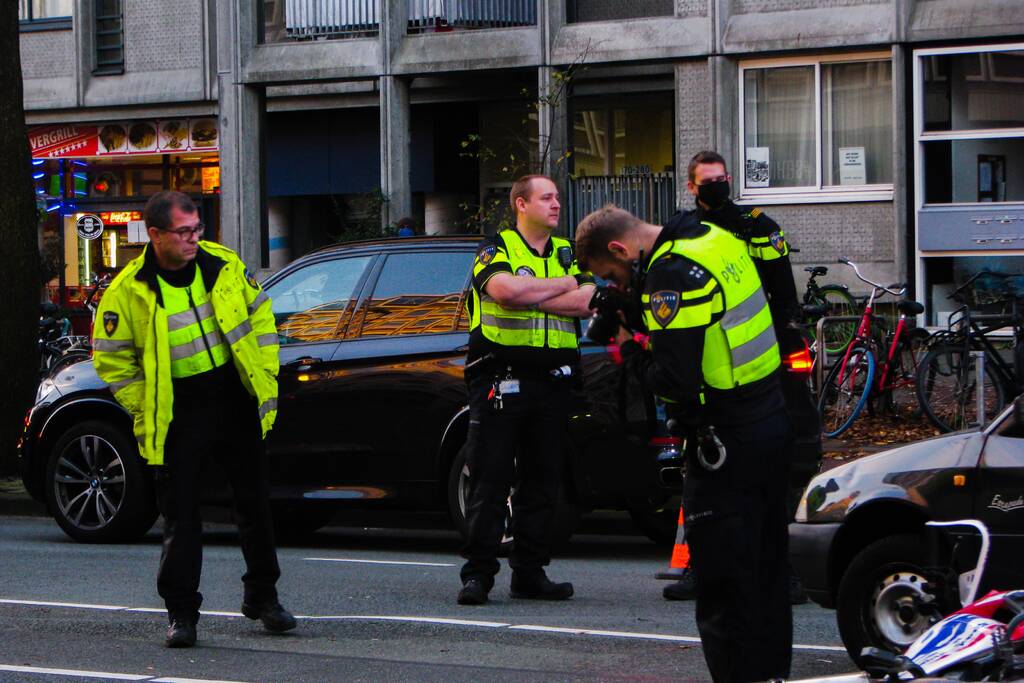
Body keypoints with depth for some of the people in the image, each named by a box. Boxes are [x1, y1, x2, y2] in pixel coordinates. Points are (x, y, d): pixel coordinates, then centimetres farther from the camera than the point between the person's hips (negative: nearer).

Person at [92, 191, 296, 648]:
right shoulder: (128, 292, -11)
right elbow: (111, 359, -3)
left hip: (237, 401, 3)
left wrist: (266, 379, 6)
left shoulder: (223, 265, -1)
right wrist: (146, 413, -6)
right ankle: (181, 613, 5)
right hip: (178, 414, -3)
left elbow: (260, 315, 11)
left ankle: (262, 596, 28)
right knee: (180, 515, -3)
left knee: (255, 503, 11)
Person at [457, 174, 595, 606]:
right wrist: (562, 286, -6)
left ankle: (529, 572, 12)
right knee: (490, 480, -6)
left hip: (551, 380, 5)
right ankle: (478, 572, -4)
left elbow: (588, 302, -2)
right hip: (499, 379, -5)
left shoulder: (568, 254, 16)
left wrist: (530, 296, -10)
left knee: (542, 481, 6)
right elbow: (502, 288, -20)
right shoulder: (498, 248, 2)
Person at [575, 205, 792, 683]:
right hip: (770, 421, 10)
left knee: (722, 585, -2)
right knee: (765, 568, 18)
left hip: (727, 442, -10)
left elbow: (676, 382, -25)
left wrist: (630, 349, -7)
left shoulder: (673, 275, -21)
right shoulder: (716, 239, 9)